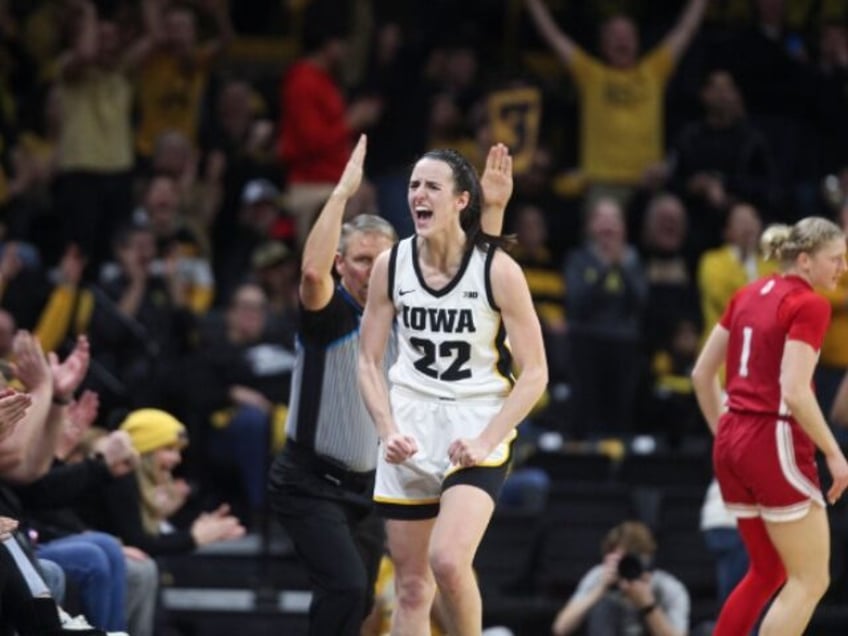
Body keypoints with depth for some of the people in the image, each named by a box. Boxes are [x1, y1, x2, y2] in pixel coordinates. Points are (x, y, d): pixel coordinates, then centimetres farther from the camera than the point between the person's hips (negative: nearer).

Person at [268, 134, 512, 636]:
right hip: (311, 482, -7)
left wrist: (493, 208, -6)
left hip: (366, 484, 7)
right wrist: (343, 193, -38)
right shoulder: (329, 313, -12)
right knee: (345, 588, -23)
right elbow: (312, 270, -35)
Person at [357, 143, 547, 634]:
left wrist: (486, 440, -17)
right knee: (411, 585, 6)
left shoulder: (497, 269, -11)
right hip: (410, 433, 4)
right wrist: (388, 430, -7)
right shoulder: (391, 266, -1)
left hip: (478, 431, -4)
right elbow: (370, 362, 7)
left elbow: (534, 373, -8)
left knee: (448, 559, -24)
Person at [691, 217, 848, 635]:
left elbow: (702, 374, 15)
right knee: (810, 581, 0)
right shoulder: (809, 305, -12)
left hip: (732, 442, 8)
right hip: (776, 443, -8)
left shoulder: (749, 295, 12)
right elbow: (794, 392, -21)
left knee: (767, 571, 21)